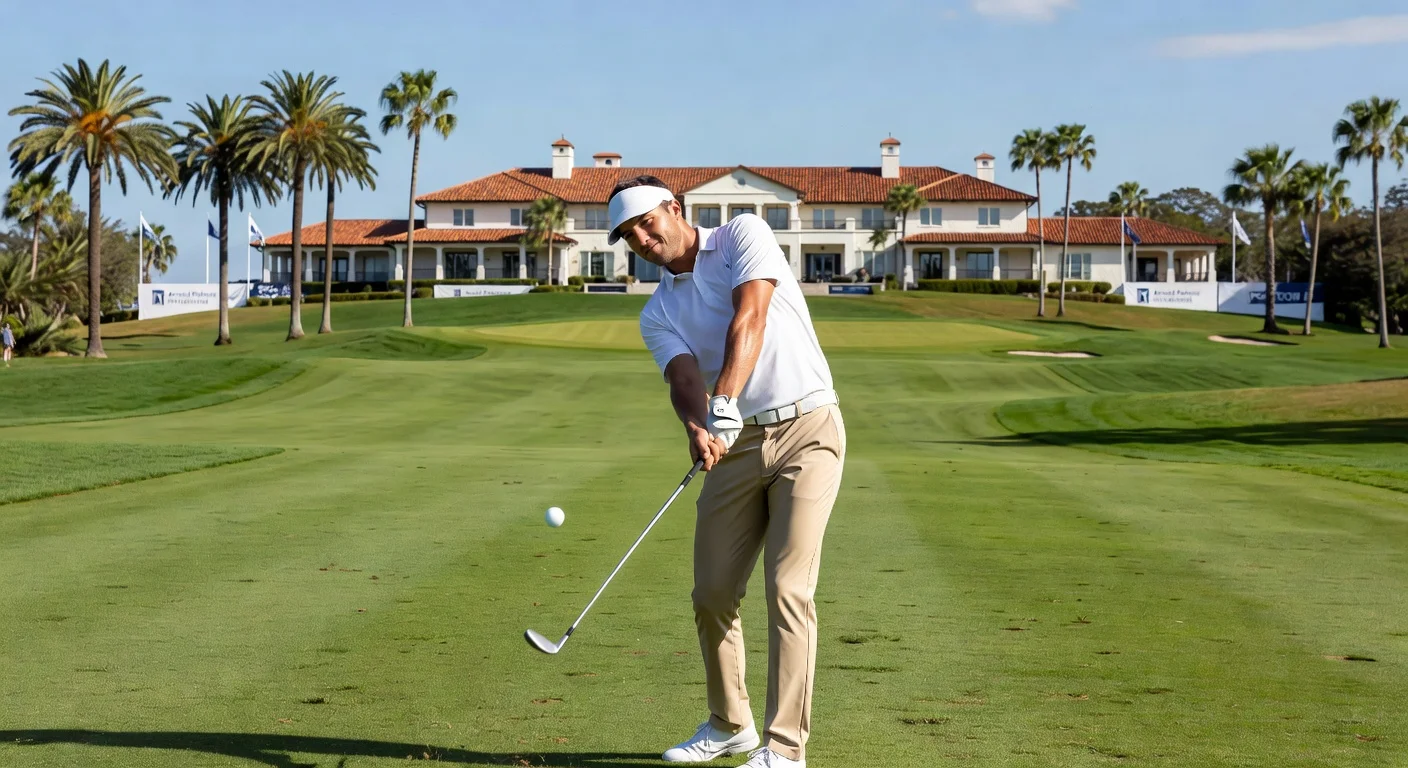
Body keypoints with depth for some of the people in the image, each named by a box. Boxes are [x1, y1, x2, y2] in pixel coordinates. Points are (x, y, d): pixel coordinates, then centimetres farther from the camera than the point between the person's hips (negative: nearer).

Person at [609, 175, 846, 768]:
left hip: (806, 429, -6)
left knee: (788, 588, -13)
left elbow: (750, 320, -17)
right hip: (736, 446, 6)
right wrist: (698, 429, -31)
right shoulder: (658, 315, 10)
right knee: (713, 592, 5)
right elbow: (684, 379, -8)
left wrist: (725, 404, -29)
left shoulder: (742, 235, -2)